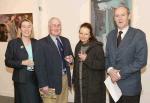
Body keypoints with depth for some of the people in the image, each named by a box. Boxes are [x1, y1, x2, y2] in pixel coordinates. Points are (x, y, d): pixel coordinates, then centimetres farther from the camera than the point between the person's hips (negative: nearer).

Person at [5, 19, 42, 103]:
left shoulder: (36, 42, 8)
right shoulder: (13, 43, -2)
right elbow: (7, 62, -4)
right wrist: (22, 62, -15)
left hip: (35, 78, 3)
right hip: (21, 79, -3)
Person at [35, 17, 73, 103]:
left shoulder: (65, 41, 10)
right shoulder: (42, 43, -8)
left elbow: (70, 56, 21)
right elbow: (40, 66, -13)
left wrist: (70, 59, -4)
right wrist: (43, 85, -17)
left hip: (65, 78, 6)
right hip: (51, 81, -5)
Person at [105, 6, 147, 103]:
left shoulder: (138, 34, -10)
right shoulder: (111, 35, 8)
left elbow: (141, 60, -16)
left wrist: (121, 74, -17)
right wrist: (110, 69, -9)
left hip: (130, 86, -4)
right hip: (113, 83, 5)